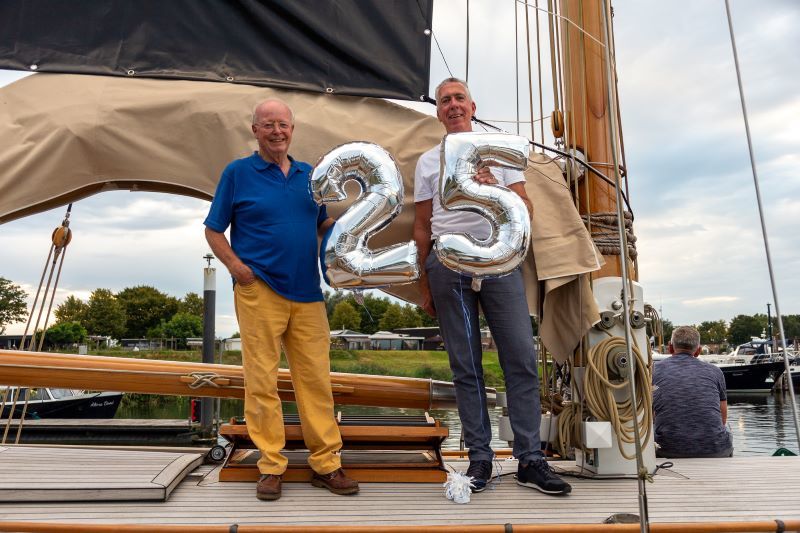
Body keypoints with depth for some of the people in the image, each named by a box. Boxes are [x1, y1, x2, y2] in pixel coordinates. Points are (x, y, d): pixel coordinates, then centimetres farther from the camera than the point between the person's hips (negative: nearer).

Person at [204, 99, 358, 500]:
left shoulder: (309, 175, 14)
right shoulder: (238, 173, 3)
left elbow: (322, 225, 21)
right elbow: (213, 230, 5)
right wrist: (235, 265, -10)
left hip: (307, 293, 4)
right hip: (259, 291, -3)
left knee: (316, 377, 4)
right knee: (262, 379, 1)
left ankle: (326, 464, 14)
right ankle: (271, 466, 14)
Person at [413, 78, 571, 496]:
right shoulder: (428, 161, 14)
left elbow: (525, 209, 9)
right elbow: (422, 227, 13)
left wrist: (497, 192, -11)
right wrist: (424, 284, 9)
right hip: (448, 263, 0)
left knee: (521, 357, -5)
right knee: (465, 366, 2)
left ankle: (530, 460, 4)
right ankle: (479, 457, 12)